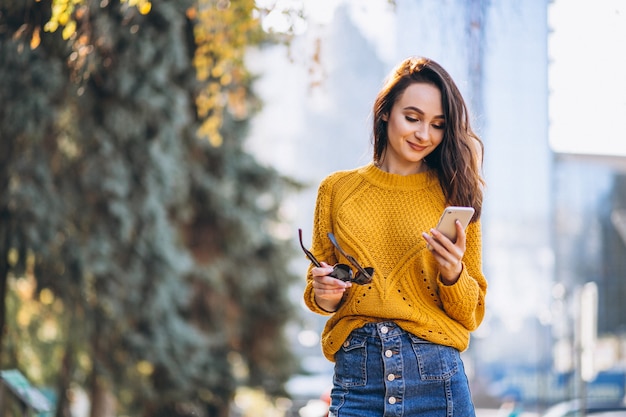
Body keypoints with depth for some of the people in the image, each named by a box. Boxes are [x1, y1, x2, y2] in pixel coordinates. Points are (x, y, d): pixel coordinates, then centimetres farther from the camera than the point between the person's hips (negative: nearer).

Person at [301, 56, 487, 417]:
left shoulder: (453, 197, 6)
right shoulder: (338, 190, 8)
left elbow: (472, 315, 6)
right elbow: (316, 289, 14)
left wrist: (453, 275, -13)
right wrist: (323, 295, -8)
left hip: (436, 380, -1)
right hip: (356, 374, 1)